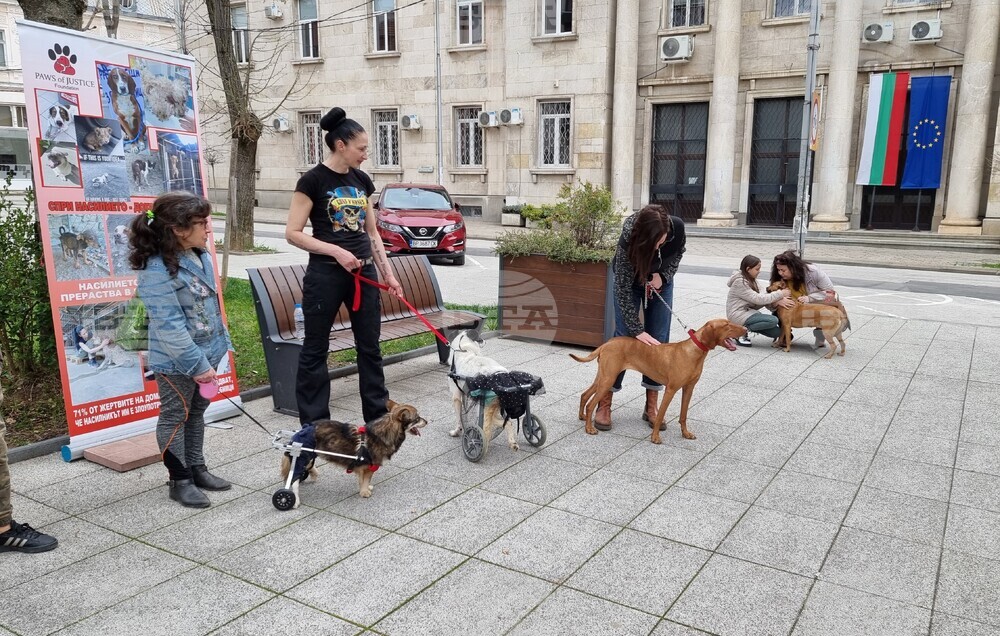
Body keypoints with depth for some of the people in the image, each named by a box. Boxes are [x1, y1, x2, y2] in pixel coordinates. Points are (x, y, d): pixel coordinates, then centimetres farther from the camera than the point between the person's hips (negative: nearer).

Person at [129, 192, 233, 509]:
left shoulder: (200, 255, 1)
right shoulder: (158, 269, -25)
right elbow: (169, 326, -26)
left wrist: (220, 343, 14)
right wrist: (197, 364, -23)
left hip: (207, 351, 8)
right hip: (176, 361, -8)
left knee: (196, 412, 20)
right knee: (175, 417, 8)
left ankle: (196, 468, 34)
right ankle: (180, 480, 21)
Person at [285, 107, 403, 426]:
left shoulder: (361, 180, 9)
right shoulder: (313, 180, -9)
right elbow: (293, 233, -11)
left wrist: (388, 274, 10)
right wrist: (336, 251, -19)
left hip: (364, 272, 6)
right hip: (326, 274, -6)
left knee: (370, 346, 10)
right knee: (315, 349, 5)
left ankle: (378, 416, 22)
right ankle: (314, 425, 16)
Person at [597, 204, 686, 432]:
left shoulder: (677, 227, -30)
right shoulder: (628, 240, -39)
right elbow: (623, 289, -34)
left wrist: (663, 275, -21)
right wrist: (637, 330, -36)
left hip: (660, 282, 3)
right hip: (629, 281, -3)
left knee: (659, 341, -1)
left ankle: (651, 406, 7)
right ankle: (604, 405, 1)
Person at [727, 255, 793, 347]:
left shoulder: (749, 280, 13)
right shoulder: (739, 282, -17)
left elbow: (758, 299, 4)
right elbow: (758, 299, -21)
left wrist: (777, 301, -14)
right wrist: (780, 294, -16)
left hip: (747, 312, 9)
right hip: (738, 316, -9)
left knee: (777, 332, -1)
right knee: (773, 320, -24)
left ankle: (746, 328, 9)